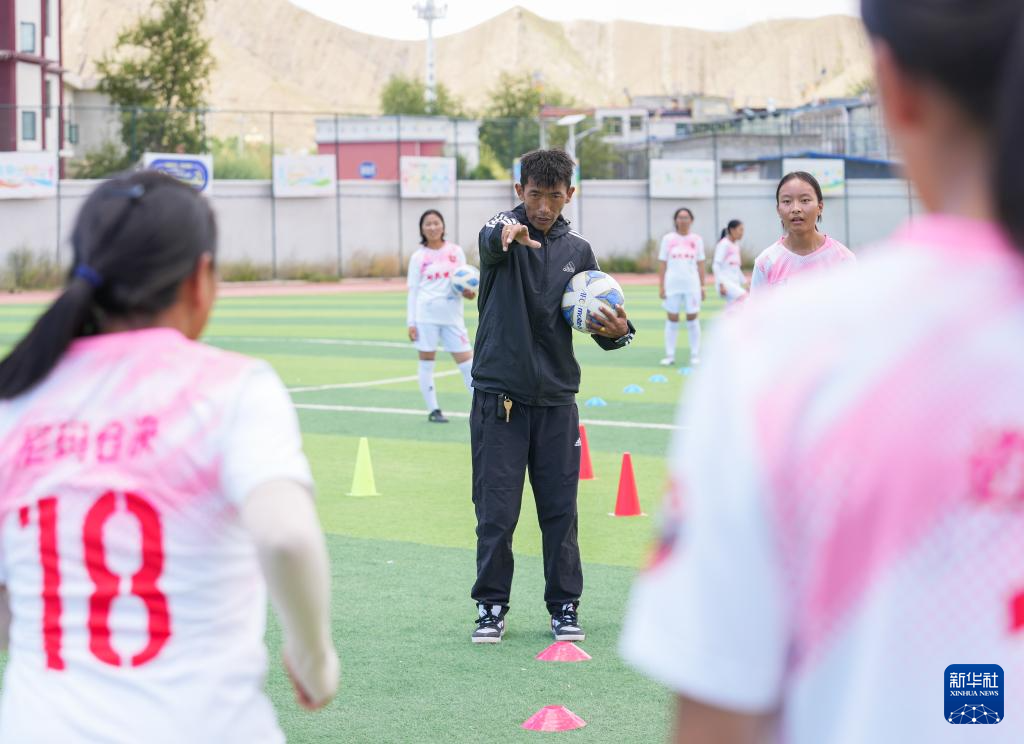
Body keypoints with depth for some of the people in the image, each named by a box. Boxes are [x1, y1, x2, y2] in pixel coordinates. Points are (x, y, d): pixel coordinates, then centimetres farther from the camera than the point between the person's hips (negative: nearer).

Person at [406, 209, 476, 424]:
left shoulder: (456, 252, 8)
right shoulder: (418, 257, 5)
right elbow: (413, 290, 6)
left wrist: (468, 292, -9)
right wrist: (411, 322, 0)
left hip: (452, 315, 1)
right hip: (426, 315, -1)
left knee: (468, 361, -2)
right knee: (426, 363, 2)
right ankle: (433, 410, 10)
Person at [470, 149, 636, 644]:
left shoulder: (578, 251, 8)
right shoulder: (503, 228, -4)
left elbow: (598, 321, 15)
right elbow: (491, 242, -31)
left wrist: (617, 332, -10)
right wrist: (508, 234, -56)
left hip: (556, 398, 3)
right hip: (499, 394, -3)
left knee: (560, 511, 5)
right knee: (496, 512, -1)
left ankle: (564, 607, 16)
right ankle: (492, 607, 12)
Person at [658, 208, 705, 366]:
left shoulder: (697, 240, 5)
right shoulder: (668, 239, 3)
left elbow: (700, 264, 8)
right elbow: (662, 264, 4)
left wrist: (702, 286, 3)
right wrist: (661, 286, -2)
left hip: (692, 284, 0)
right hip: (672, 284, 0)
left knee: (692, 319, 2)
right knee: (672, 319, 3)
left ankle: (695, 355, 8)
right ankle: (669, 355, 8)